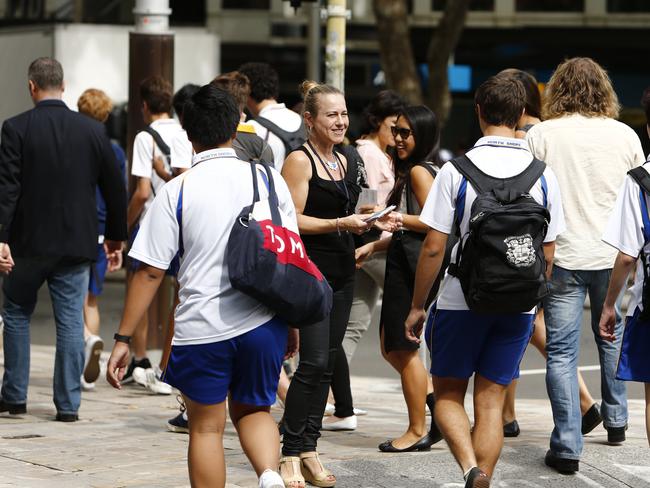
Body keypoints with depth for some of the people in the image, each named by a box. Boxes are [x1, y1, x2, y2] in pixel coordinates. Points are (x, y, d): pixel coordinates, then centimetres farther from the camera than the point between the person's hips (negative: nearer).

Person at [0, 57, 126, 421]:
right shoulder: (93, 130, 0)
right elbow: (115, 188, 5)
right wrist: (116, 237, 15)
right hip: (77, 243, 2)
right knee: (71, 323, 5)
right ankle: (69, 404, 5)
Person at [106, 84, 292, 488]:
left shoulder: (177, 191, -6)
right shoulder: (269, 180, 2)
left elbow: (150, 272, -7)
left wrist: (123, 339, -1)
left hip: (202, 329, -2)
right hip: (264, 324, 3)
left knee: (207, 427, 11)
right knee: (253, 409, 21)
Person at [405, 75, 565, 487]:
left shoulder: (456, 170, -11)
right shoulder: (544, 174, -1)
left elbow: (433, 247, -10)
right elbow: (548, 255, 4)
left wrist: (418, 306, 1)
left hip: (462, 300, -3)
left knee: (448, 394, 11)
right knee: (490, 401, 11)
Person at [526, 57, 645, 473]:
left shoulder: (542, 135, -6)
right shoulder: (625, 135, 0)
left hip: (563, 255, -3)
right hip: (614, 255, 3)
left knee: (562, 351, 0)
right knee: (613, 337, 23)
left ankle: (568, 446, -4)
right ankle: (616, 421, 36)